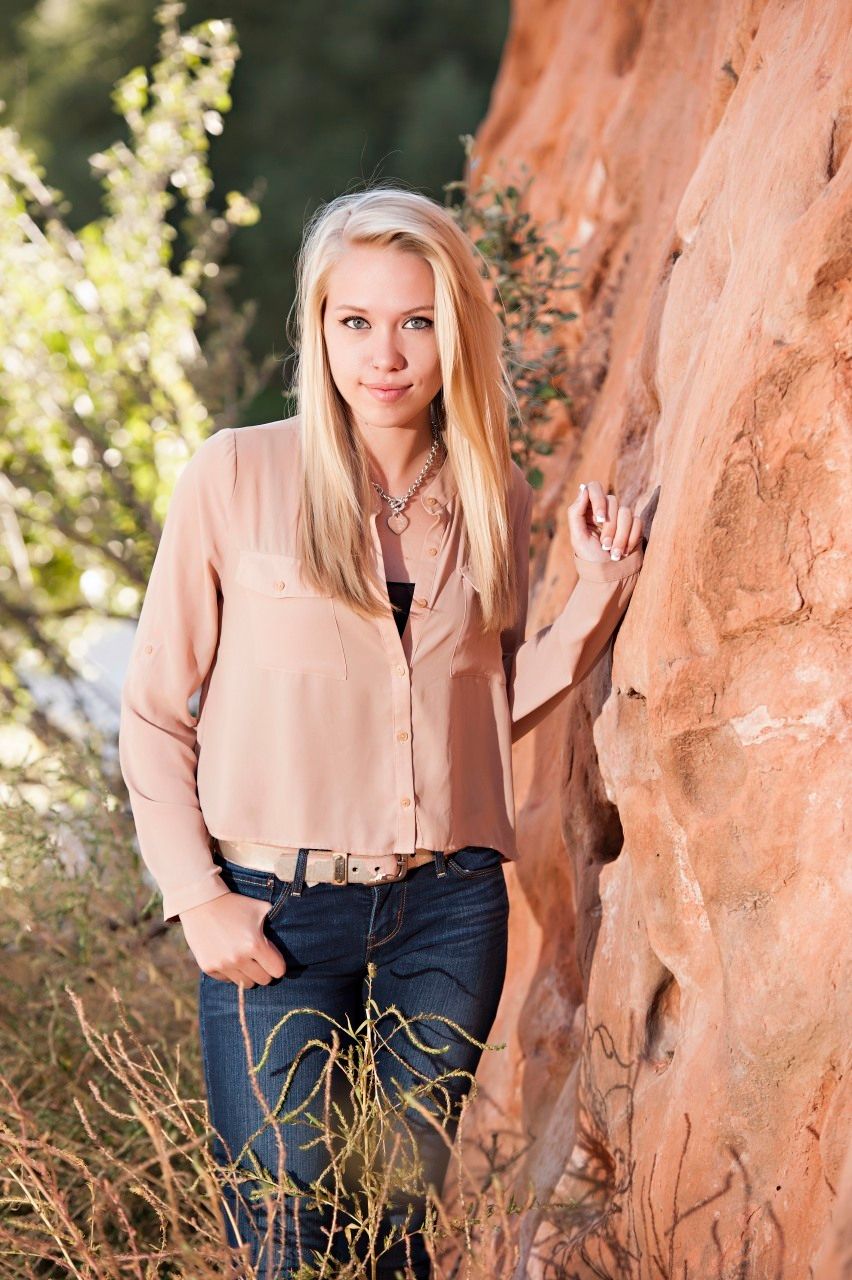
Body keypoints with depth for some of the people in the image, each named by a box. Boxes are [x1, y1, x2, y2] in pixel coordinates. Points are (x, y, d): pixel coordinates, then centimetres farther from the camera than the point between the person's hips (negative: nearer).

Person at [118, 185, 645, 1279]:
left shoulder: (496, 498, 7)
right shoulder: (238, 476, -3)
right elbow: (154, 708, 1)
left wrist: (600, 593, 4)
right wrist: (196, 895, -7)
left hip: (449, 911, 3)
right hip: (275, 911, -3)